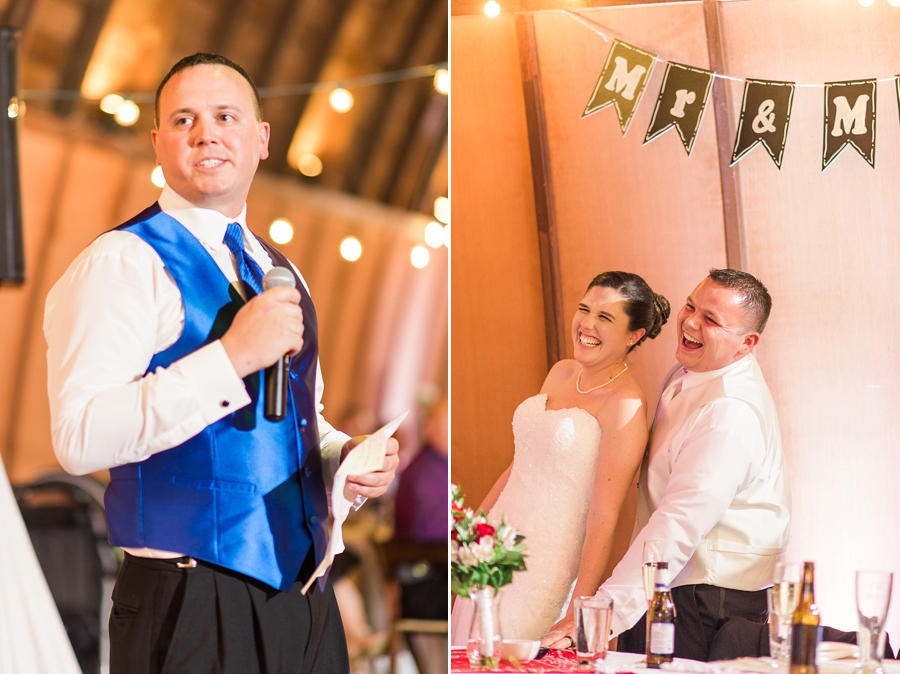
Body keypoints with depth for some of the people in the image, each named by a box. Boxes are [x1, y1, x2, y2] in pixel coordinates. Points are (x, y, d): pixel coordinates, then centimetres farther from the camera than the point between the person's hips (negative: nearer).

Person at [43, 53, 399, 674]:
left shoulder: (280, 272, 16)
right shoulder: (121, 264, -10)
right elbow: (80, 438, -23)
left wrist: (346, 453, 5)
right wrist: (232, 356, -27)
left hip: (303, 593, 7)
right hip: (191, 610, -7)